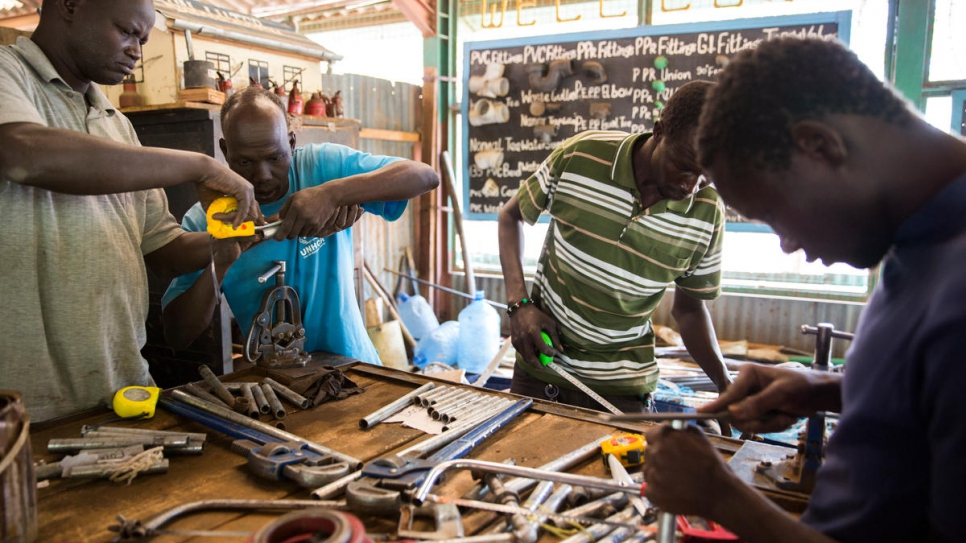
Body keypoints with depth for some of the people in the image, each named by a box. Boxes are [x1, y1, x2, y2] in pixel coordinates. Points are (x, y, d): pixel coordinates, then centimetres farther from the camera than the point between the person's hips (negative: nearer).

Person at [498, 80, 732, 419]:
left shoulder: (706, 214, -12)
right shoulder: (579, 157, -17)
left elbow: (689, 306, 2)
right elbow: (512, 216, -2)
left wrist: (725, 383, -12)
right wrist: (519, 303, -13)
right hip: (539, 358, 0)